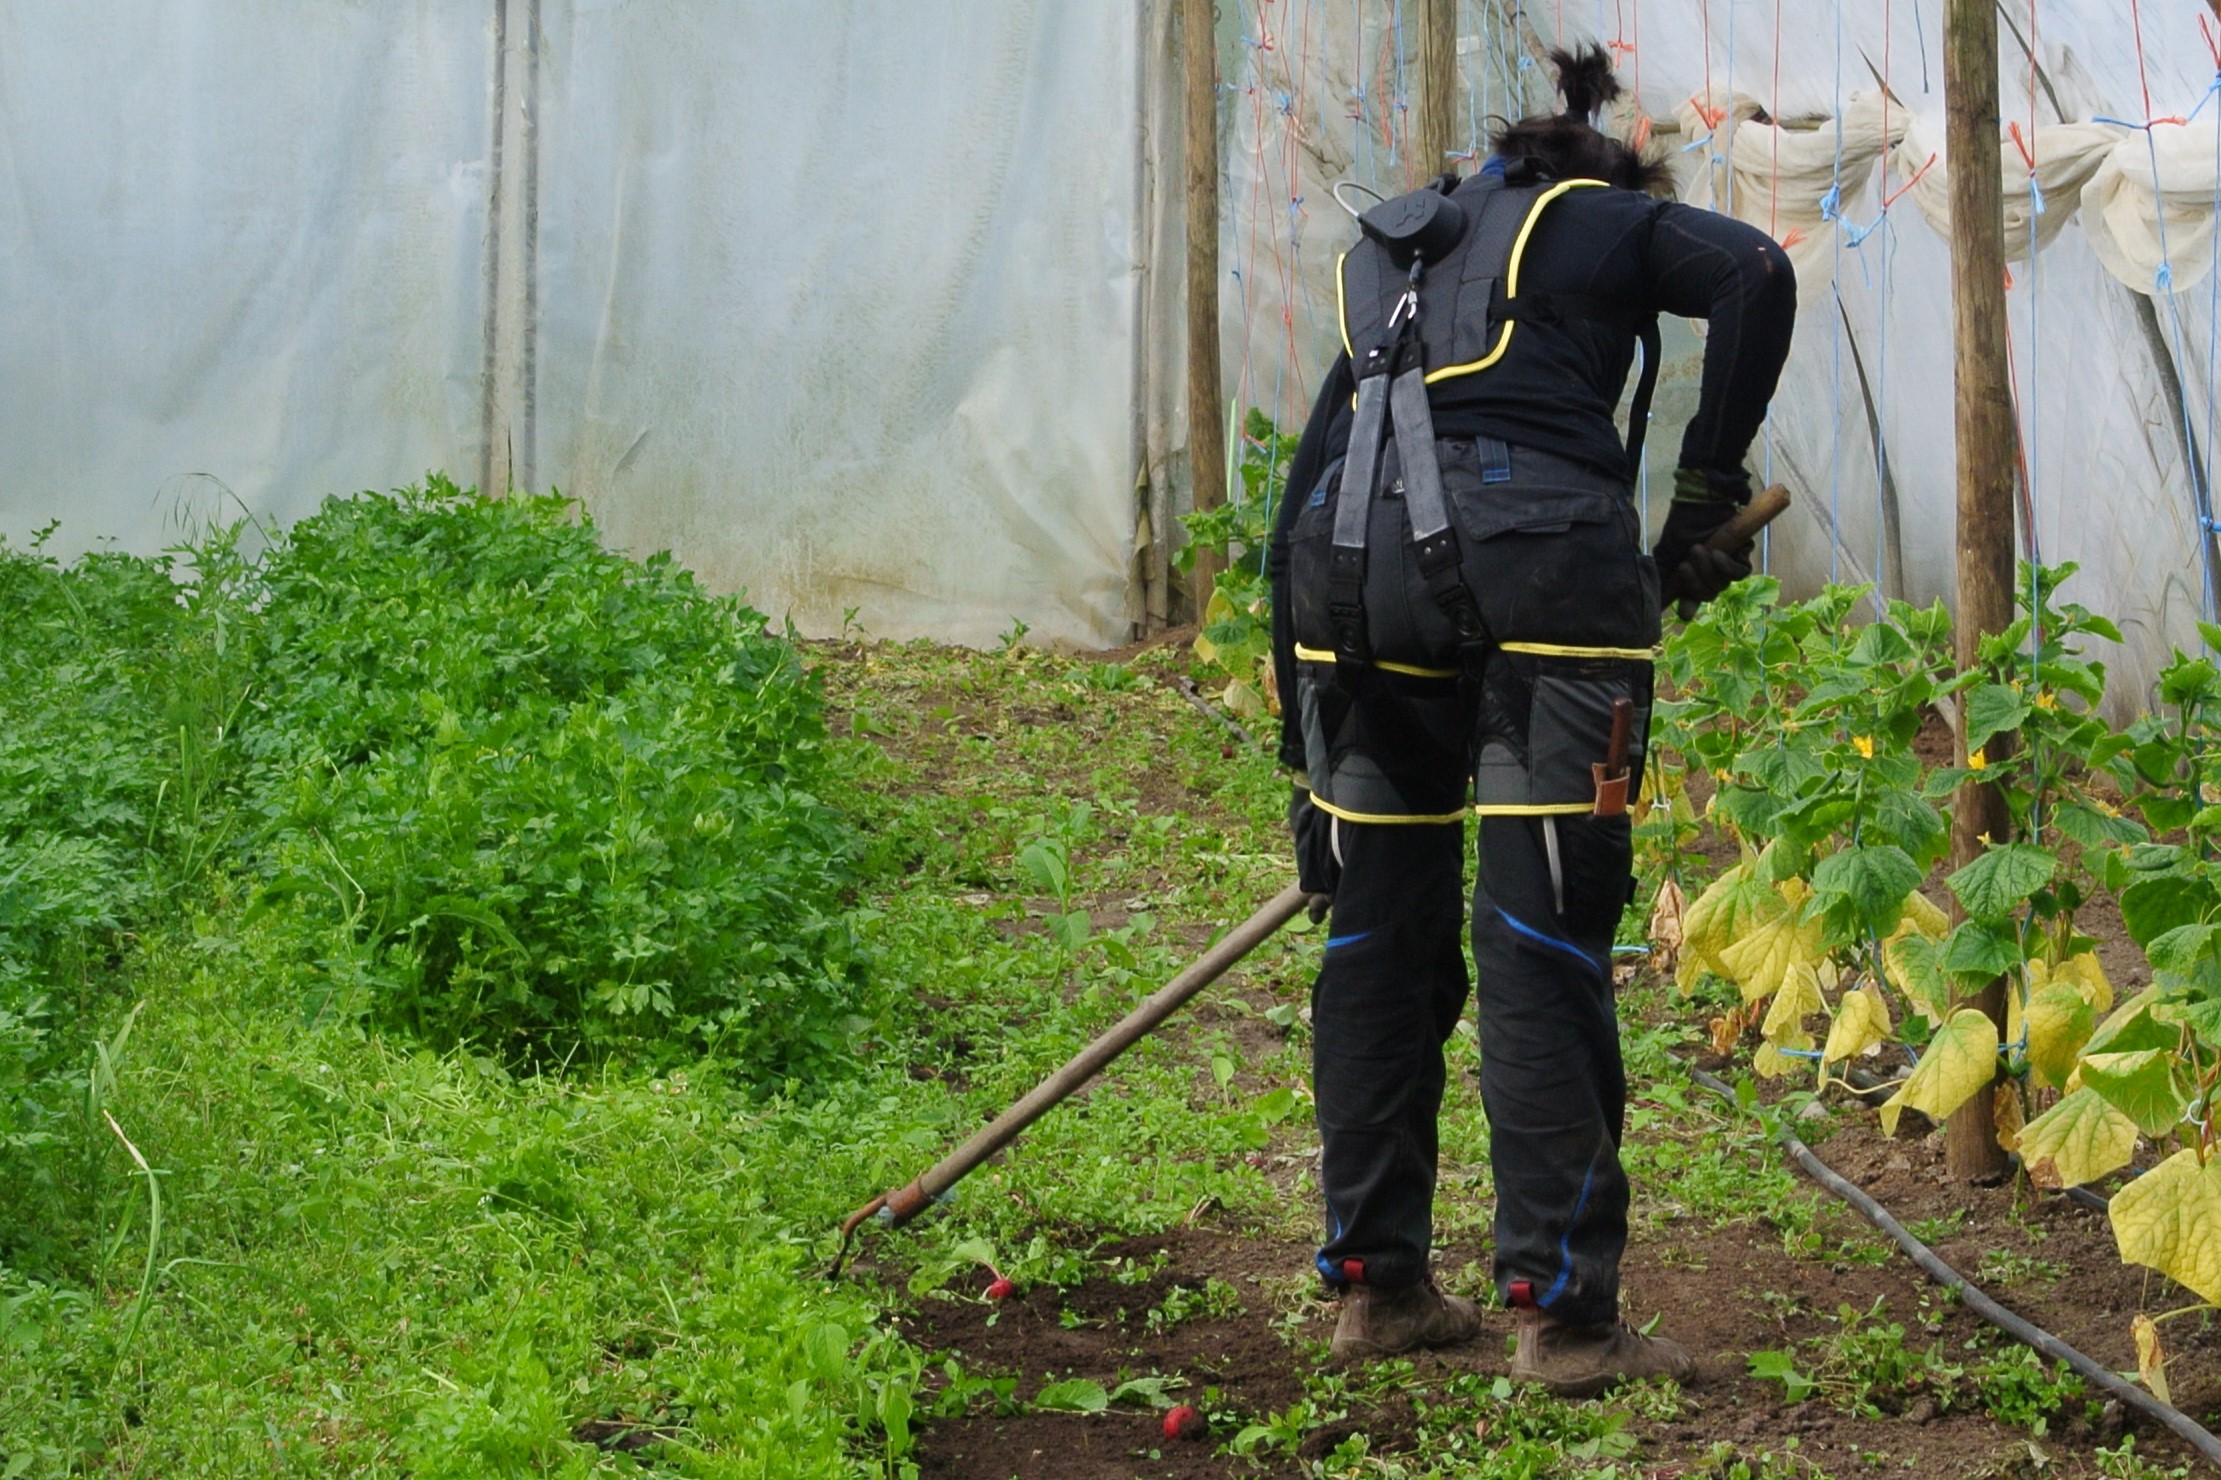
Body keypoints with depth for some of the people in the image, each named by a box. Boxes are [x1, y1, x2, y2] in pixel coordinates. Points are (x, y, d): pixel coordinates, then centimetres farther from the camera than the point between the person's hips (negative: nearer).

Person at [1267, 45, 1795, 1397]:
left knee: (1381, 936, 14)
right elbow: (1757, 278, -4)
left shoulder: (1389, 253, 31)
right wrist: (1707, 496, 4)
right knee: (1543, 945, -2)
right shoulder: (1616, 222, 19)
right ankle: (1566, 1318, 0)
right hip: (1535, 547, -4)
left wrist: (1304, 726, 26)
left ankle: (1378, 1286, 21)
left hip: (1348, 562, 5)